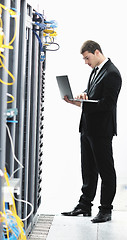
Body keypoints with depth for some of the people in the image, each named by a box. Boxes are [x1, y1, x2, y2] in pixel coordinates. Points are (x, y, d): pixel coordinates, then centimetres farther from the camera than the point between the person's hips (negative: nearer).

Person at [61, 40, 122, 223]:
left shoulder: (112, 74, -15)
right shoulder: (96, 71, 15)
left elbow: (107, 104, -21)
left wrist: (83, 103, -24)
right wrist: (82, 98, 1)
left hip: (102, 130, -9)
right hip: (88, 128, 9)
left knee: (106, 170, 1)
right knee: (88, 169, 15)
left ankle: (106, 210, 9)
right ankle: (85, 205, 25)